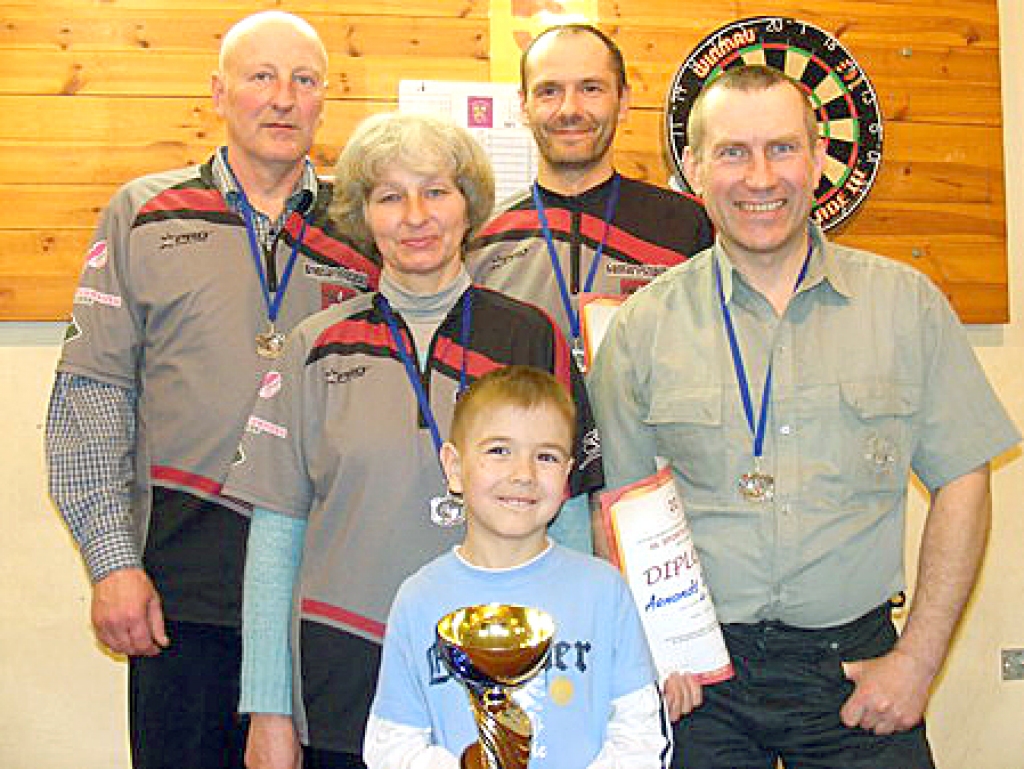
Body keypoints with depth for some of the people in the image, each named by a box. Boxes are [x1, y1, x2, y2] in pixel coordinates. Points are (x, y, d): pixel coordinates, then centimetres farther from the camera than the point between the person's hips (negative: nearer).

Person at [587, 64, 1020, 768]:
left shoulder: (906, 302, 0)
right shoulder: (646, 323, -1)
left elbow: (962, 479, 2)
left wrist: (919, 658, -4)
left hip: (855, 664, 1)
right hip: (699, 674, 0)